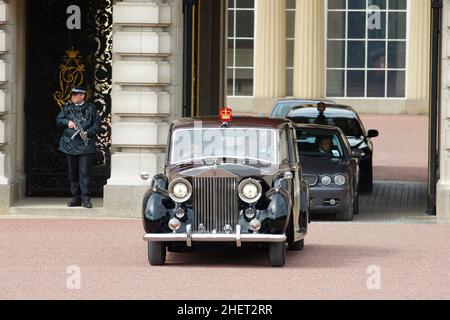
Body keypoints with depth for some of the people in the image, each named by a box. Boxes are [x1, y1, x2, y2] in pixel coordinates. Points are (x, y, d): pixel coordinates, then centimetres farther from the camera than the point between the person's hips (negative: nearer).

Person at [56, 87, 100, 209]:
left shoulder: (91, 108, 3)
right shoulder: (67, 108, 12)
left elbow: (97, 124, 1)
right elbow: (58, 120, 13)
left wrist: (88, 133, -14)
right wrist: (67, 122, -7)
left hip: (86, 145, -4)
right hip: (70, 145, 4)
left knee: (85, 172, -9)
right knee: (73, 173, 8)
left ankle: (86, 199, -8)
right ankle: (76, 198, 15)